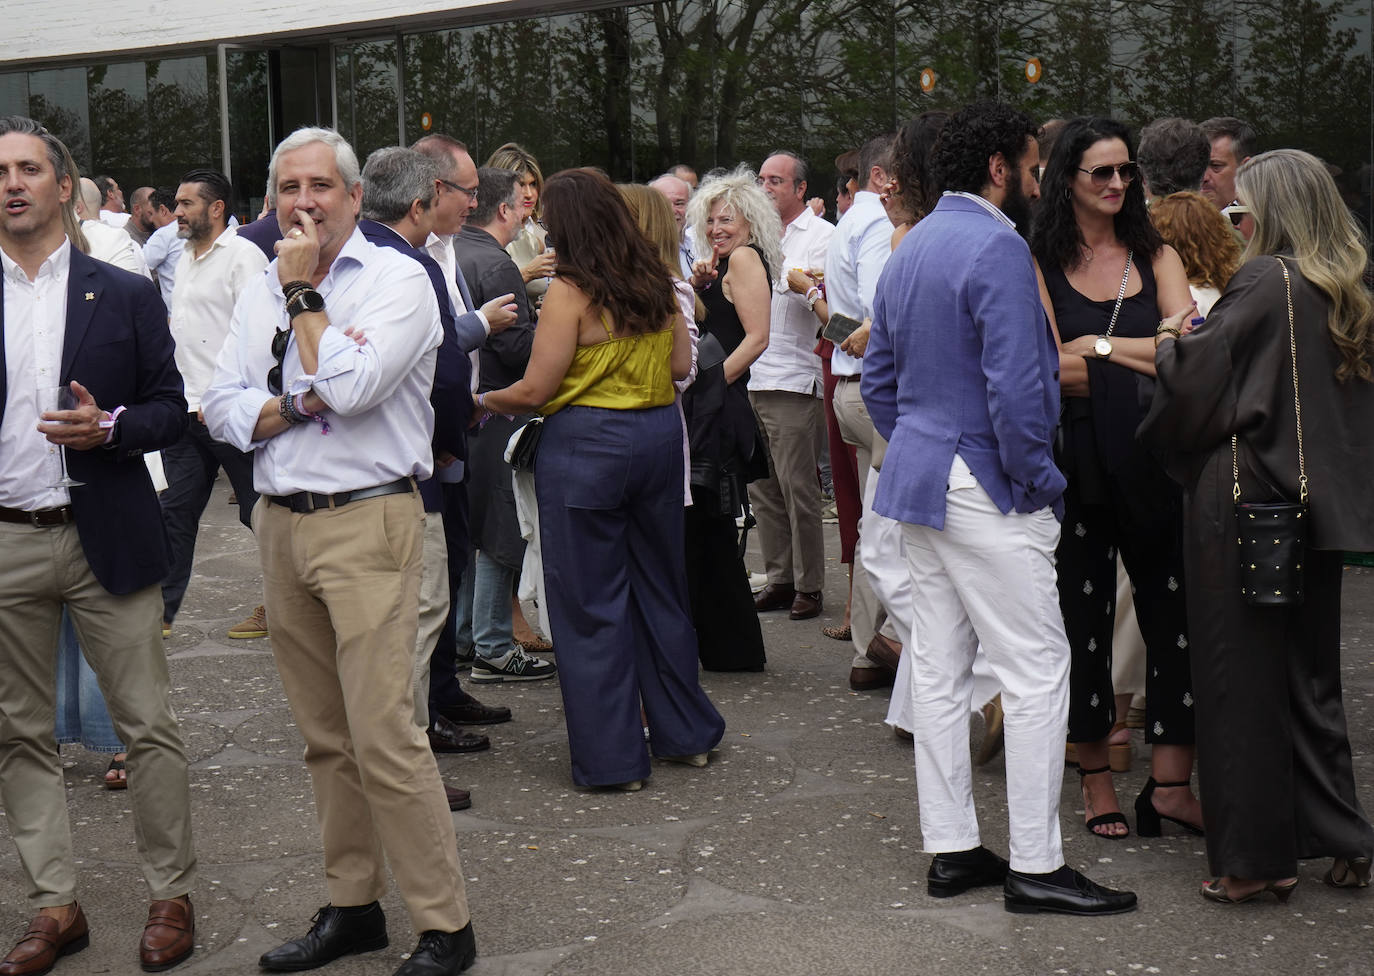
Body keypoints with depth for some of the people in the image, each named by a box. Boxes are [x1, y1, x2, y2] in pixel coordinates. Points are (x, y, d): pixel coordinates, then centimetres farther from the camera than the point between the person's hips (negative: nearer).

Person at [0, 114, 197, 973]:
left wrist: (110, 427, -14)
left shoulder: (126, 295, 3)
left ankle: (171, 895, 15)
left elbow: (171, 409, 4)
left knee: (149, 725, 2)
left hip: (104, 538, -2)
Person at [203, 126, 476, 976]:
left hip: (367, 522, -6)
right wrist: (297, 406, -11)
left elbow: (349, 385, -18)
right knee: (326, 737, 12)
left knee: (384, 734, -10)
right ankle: (353, 906, 23)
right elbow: (223, 410, 7)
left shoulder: (398, 279, -5)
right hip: (281, 523, 6)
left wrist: (304, 291, -9)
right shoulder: (261, 293, 13)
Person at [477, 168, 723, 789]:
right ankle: (685, 733, 27)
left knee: (590, 602, 3)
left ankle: (611, 759, 8)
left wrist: (484, 401, 4)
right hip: (659, 436, 7)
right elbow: (682, 365, 12)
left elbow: (535, 390, -14)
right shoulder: (657, 283, 6)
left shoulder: (570, 292, -13)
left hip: (588, 444, -6)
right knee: (660, 584, 17)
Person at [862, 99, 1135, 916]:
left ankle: (951, 848, 18)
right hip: (985, 490, -10)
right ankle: (1035, 865, -1)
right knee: (1037, 671, -4)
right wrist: (1040, 480, -13)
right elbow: (1015, 387, -23)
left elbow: (879, 375, 20)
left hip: (917, 480, 10)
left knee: (940, 669, 11)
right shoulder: (997, 248, -15)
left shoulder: (911, 249, 14)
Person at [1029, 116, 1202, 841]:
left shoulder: (1155, 256, 12)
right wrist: (1147, 364, -7)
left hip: (1152, 455, 3)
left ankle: (1171, 782, 5)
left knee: (1174, 610, -1)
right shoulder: (1039, 263, 1)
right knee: (1084, 615, 6)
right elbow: (1052, 370, -10)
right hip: (1077, 459, -3)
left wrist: (1101, 347, -10)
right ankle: (1095, 776, 17)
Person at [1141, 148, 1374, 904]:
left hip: (1245, 511, -7)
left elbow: (1193, 382, -16)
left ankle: (1255, 858, 8)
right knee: (1309, 676, 16)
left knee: (1243, 680, 2)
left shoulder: (1264, 284, -14)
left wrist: (1170, 342, 5)